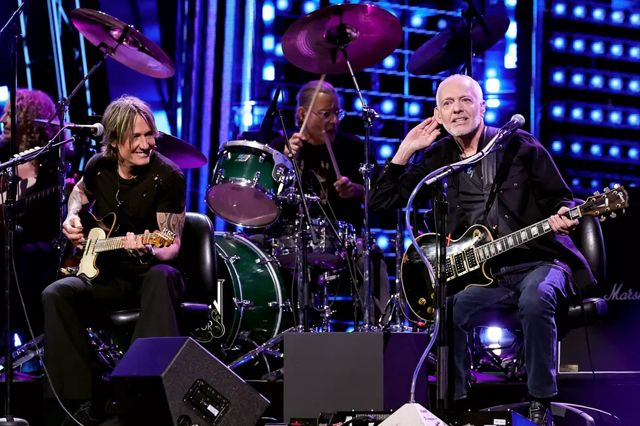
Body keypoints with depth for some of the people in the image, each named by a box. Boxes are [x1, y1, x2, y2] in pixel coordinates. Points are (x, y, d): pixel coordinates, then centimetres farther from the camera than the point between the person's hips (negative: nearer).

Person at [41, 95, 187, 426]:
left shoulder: (168, 177, -13)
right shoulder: (99, 166, 1)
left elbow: (172, 245, -15)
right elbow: (80, 191, 27)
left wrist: (149, 252, -37)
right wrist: (73, 218, 6)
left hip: (148, 273, -4)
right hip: (106, 274, 4)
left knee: (161, 277, -40)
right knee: (56, 295, -24)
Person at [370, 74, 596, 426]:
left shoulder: (519, 146, 0)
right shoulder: (438, 158, 9)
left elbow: (561, 199, 5)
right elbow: (381, 201, 8)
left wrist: (563, 216, -20)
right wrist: (406, 149, 0)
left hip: (539, 263, -3)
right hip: (484, 273, 3)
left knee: (536, 299, -36)